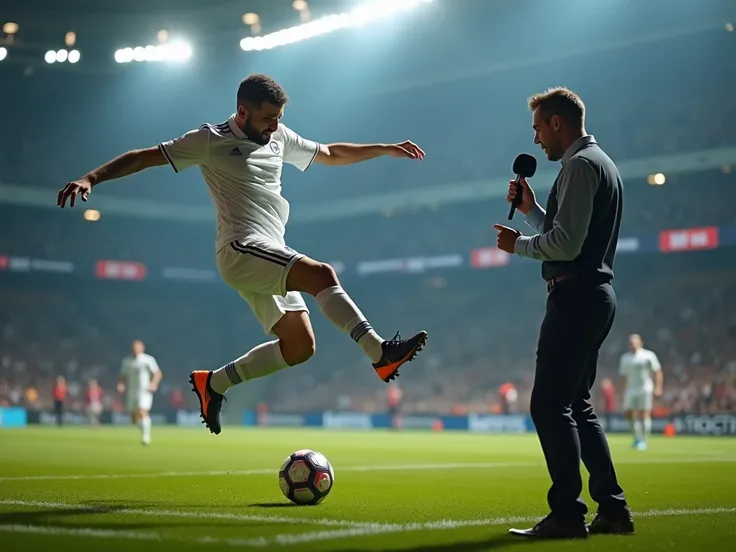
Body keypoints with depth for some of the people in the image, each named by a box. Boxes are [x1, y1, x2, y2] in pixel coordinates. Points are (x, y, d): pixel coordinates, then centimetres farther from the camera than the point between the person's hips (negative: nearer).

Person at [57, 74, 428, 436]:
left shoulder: (279, 138, 17)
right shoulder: (212, 140, -2)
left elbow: (331, 154, 30)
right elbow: (143, 157, -2)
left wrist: (386, 149, 27)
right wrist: (91, 178, -13)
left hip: (268, 260, 8)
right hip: (242, 251, -8)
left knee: (299, 347, 3)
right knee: (321, 274, -27)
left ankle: (213, 383, 16)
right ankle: (381, 353, -28)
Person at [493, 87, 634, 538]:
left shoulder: (580, 164, -12)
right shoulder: (601, 162, 21)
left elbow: (565, 245, -20)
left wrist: (518, 244, -6)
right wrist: (532, 208, 16)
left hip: (575, 296, -11)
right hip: (596, 294, 11)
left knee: (549, 405, -9)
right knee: (576, 406, 14)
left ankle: (567, 514, -9)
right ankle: (613, 509, 14)